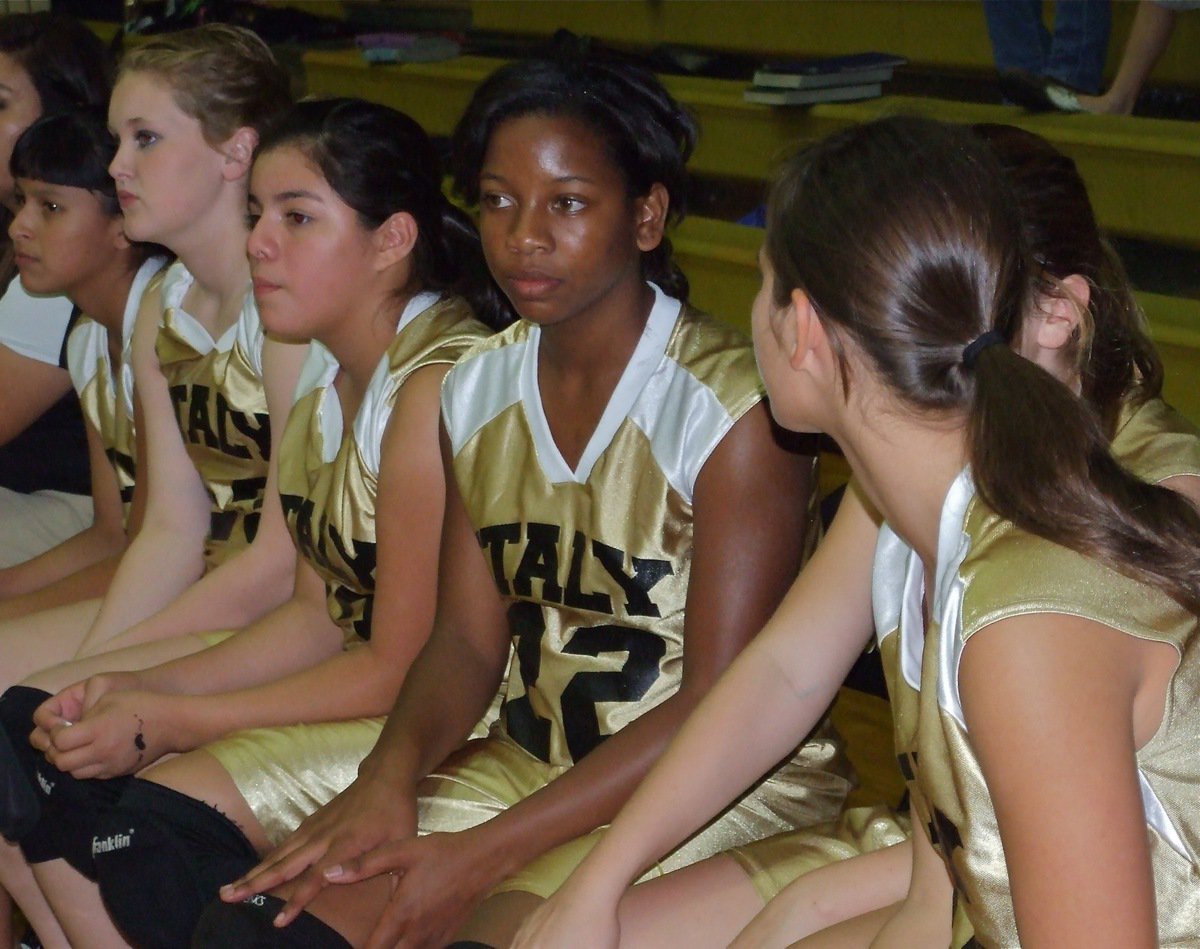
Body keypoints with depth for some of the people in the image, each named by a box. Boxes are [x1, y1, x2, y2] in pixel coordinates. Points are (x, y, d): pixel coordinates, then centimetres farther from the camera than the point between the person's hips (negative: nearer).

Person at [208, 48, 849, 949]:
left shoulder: (734, 408, -17)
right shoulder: (478, 390, 5)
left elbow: (719, 707, -18)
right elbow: (469, 639, 7)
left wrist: (482, 856, -20)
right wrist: (390, 775, -15)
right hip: (534, 761, 6)